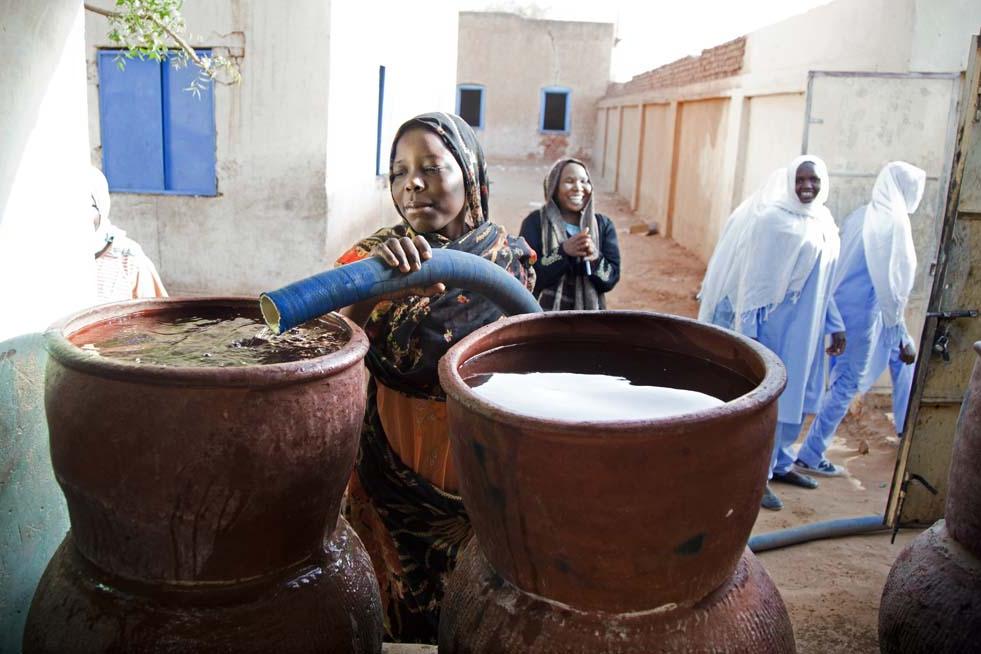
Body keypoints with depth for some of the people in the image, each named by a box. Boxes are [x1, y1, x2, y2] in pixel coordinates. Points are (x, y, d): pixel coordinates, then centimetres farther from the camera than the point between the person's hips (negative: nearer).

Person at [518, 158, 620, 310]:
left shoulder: (603, 225, 3)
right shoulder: (534, 222, -5)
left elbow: (611, 279, -2)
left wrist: (595, 258, -20)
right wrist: (563, 252, -22)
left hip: (589, 316, 2)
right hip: (544, 315, -2)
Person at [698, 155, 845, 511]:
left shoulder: (824, 223, 8)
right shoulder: (773, 220, -14)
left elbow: (823, 282, 16)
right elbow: (754, 278, -16)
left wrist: (835, 324, 14)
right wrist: (745, 330, -19)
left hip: (806, 328, 8)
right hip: (775, 325, -7)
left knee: (793, 394, 16)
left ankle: (779, 463, 31)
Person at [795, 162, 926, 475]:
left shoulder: (861, 215, 8)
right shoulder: (894, 220, -15)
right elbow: (894, 280, -17)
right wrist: (899, 335, -10)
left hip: (847, 303, 9)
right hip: (866, 309, -9)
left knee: (904, 357, 25)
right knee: (847, 383, -2)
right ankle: (810, 456, 3)